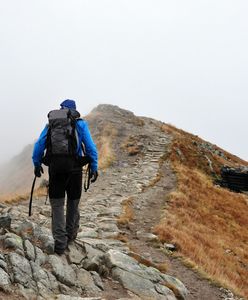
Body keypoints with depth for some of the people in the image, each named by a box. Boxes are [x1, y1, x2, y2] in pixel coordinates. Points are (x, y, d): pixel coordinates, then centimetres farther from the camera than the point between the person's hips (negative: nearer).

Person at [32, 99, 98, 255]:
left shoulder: (51, 125, 10)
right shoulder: (80, 124, 6)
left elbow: (39, 146, 8)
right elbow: (90, 147, 0)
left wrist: (37, 164, 18)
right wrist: (94, 167, 4)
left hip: (55, 168, 0)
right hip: (74, 168, 0)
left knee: (57, 204, 6)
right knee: (73, 202, 18)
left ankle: (60, 243, -2)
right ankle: (71, 234, 33)